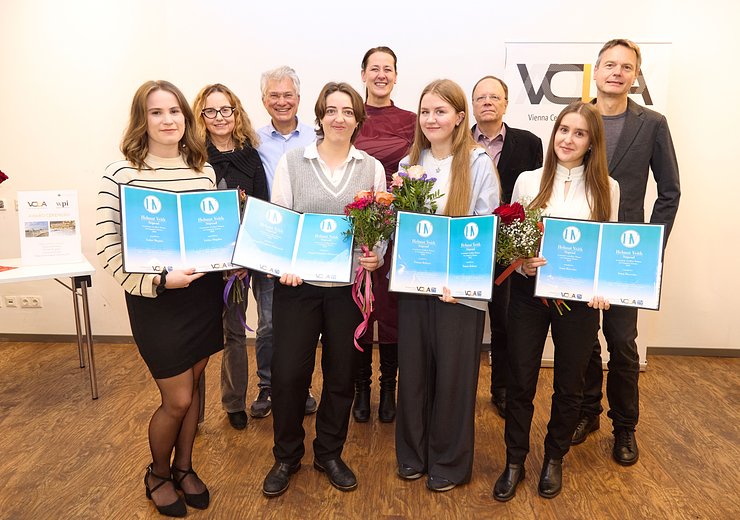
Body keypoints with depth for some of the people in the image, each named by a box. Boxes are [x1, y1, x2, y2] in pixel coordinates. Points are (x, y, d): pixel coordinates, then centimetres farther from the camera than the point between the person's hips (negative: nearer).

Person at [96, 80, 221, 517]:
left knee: (193, 385, 16)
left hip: (204, 294, 4)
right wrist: (158, 281, -21)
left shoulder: (205, 171, 5)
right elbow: (109, 246, -12)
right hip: (156, 301, -4)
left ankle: (183, 467, 39)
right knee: (177, 399, 3)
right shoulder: (121, 174, -9)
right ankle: (158, 475, 32)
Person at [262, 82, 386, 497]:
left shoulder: (373, 168, 5)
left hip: (349, 286, 1)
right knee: (288, 372, 4)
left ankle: (329, 453, 34)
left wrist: (376, 257, -14)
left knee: (342, 373, 12)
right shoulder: (291, 162, 2)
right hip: (298, 284, -1)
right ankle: (287, 456, 28)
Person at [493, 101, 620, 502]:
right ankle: (515, 461, 28)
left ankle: (554, 459, 37)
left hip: (579, 298, 1)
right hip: (529, 292, 0)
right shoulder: (528, 181, 0)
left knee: (569, 385, 13)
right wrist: (521, 262, -16)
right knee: (520, 382, 7)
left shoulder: (606, 188, 1)